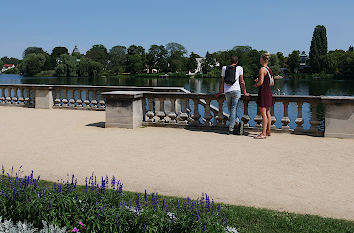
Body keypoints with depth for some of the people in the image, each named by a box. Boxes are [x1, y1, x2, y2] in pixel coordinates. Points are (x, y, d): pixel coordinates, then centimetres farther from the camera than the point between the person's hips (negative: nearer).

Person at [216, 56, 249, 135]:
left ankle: (238, 123, -1)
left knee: (231, 110, 12)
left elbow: (222, 82, 13)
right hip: (236, 90, -1)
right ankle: (231, 129, -2)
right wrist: (245, 92, 10)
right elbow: (242, 81, 4)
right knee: (233, 109, -1)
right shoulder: (239, 68, 7)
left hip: (227, 91, 2)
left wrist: (220, 92, 22)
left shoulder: (224, 68, 12)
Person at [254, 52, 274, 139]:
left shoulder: (262, 69, -14)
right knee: (267, 113, 14)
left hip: (263, 92, -9)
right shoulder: (269, 69, 12)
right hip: (269, 92, 9)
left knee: (263, 113, -8)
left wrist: (256, 84, 0)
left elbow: (261, 82, -21)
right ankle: (268, 131, 22)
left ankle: (263, 133, -7)